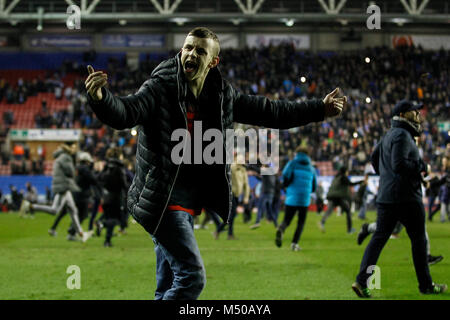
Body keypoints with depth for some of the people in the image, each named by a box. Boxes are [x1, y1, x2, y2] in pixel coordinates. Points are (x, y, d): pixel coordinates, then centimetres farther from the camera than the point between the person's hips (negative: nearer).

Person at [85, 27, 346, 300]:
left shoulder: (223, 95, 6)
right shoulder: (160, 88, -13)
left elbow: (267, 112, 17)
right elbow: (125, 112, -29)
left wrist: (320, 110, 20)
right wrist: (100, 98, -51)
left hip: (189, 204, 7)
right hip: (163, 201, -7)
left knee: (169, 285, 15)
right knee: (192, 276, -17)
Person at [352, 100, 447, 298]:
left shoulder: (389, 135, 18)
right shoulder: (402, 135, -12)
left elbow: (374, 157, 30)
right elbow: (399, 164, -24)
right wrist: (422, 167, -12)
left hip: (385, 196, 9)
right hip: (406, 196, -9)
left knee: (379, 237, 3)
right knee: (418, 239, 3)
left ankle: (362, 281, -8)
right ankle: (426, 285, 11)